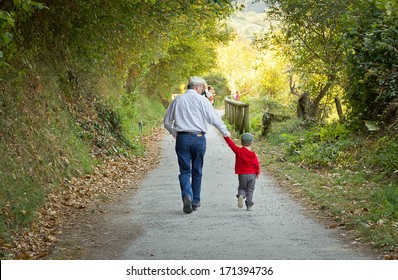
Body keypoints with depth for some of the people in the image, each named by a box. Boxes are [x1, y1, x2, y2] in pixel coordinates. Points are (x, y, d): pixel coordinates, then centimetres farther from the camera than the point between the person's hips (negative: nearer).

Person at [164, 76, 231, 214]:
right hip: (198, 138, -2)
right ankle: (195, 201, 15)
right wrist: (225, 132, 7)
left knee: (185, 170, 2)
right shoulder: (201, 100, -1)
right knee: (197, 171, 9)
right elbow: (214, 118, -5)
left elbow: (167, 122, 15)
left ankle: (187, 195, -23)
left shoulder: (177, 100, 10)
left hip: (182, 138, 2)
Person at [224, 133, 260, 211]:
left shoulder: (238, 151, -5)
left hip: (242, 175, 1)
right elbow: (256, 165, -2)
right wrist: (257, 173, 15)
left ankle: (241, 195, -17)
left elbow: (231, 144, 1)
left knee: (242, 188, 15)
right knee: (250, 190, 8)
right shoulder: (253, 154, -5)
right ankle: (249, 205, 2)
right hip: (252, 175, 0)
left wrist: (226, 136, 12)